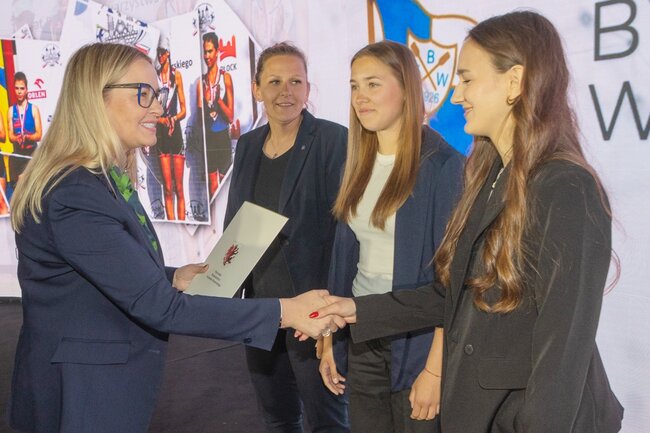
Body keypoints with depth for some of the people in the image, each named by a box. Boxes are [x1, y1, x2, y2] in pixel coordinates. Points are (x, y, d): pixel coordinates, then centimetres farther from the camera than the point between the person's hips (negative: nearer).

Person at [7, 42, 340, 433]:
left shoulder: (107, 180, 5)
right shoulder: (76, 196, -26)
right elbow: (158, 307, -28)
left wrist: (174, 278, 0)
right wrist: (283, 312, -28)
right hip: (80, 398, -9)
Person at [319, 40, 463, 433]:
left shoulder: (442, 165, -14)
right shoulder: (360, 164, 6)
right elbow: (346, 254, 10)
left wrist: (436, 368, -18)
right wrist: (329, 339, 10)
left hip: (416, 341, -6)